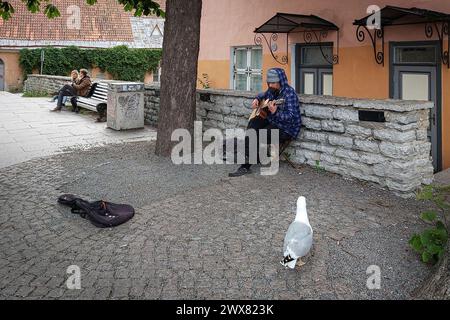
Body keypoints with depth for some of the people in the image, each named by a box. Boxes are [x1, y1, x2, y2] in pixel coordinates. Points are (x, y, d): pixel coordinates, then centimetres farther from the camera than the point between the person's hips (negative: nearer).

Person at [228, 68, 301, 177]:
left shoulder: (289, 93, -19)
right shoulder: (272, 90, 5)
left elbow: (291, 117, -28)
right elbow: (264, 94, 31)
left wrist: (275, 112, -42)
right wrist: (257, 99, 8)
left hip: (286, 129, -8)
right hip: (271, 121, 8)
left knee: (258, 136, -23)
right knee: (254, 122, -16)